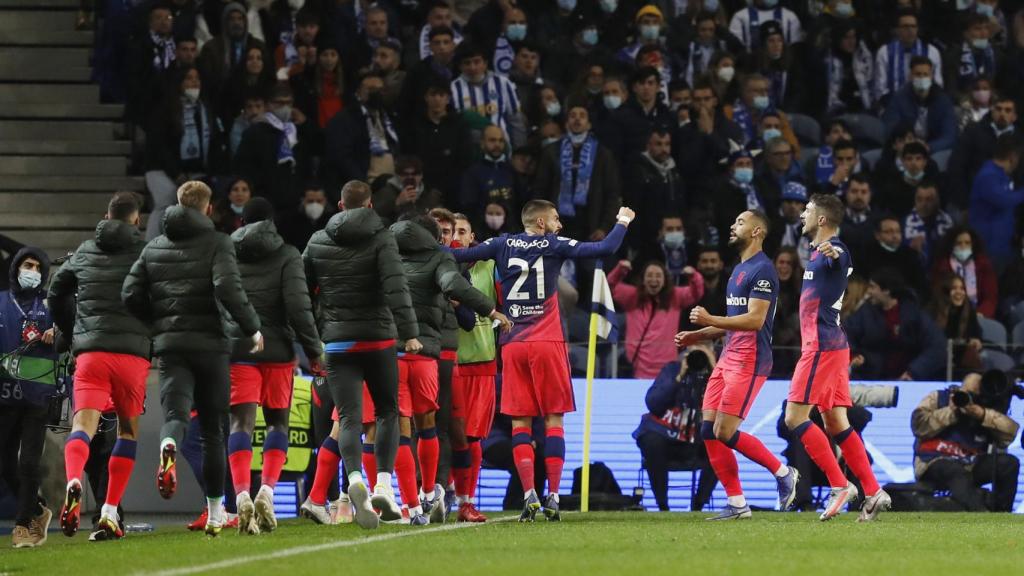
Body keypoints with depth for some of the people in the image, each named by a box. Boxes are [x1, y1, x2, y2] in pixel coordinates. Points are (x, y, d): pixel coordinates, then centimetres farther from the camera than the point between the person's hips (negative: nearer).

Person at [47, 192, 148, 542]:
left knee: (83, 425, -8)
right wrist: (155, 341, 15)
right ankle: (110, 513, 5)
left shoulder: (85, 252, 16)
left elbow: (55, 294, 23)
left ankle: (73, 483, -40)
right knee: (128, 430, 13)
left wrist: (73, 333, 34)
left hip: (90, 351, 1)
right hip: (133, 352, -1)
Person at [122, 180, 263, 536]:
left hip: (169, 345, 2)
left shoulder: (154, 247, 12)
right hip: (209, 343, -2)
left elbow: (131, 294, 7)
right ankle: (215, 512, 14)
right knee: (212, 427, 9)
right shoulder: (216, 243, -1)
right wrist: (252, 328, -6)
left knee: (175, 413, -9)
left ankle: (168, 448, -48)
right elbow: (228, 288, -16)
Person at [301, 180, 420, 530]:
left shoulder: (317, 243, 8)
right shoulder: (381, 239, -3)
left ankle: (355, 479, -30)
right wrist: (409, 332, -17)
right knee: (388, 411, 13)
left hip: (337, 343, 2)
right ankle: (383, 485, -1)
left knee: (349, 417, -4)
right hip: (378, 340, -2)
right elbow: (395, 287, -15)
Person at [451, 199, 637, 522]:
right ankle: (553, 497, -3)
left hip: (512, 346, 2)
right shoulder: (553, 246, 0)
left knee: (520, 422, 4)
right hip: (548, 344, -2)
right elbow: (606, 249, -4)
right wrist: (622, 222, 12)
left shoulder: (503, 245, 6)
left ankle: (529, 495, -9)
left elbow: (459, 256, 1)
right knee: (554, 420, 3)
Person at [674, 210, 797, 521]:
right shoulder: (738, 269, 19)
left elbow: (754, 319, -21)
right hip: (728, 358, 10)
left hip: (749, 361, -10)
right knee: (709, 430, 1)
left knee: (725, 432, -13)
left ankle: (783, 473, 5)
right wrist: (697, 336, 18)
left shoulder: (762, 270, -12)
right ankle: (737, 504, 5)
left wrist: (710, 320, -25)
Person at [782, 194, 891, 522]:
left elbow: (840, 259, -40)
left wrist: (833, 253, -61)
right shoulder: (818, 252, 17)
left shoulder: (833, 250, -14)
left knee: (795, 417, -11)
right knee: (835, 424, 8)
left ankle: (840, 486, -13)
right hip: (832, 345, 10)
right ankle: (873, 493, 4)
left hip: (821, 347, -10)